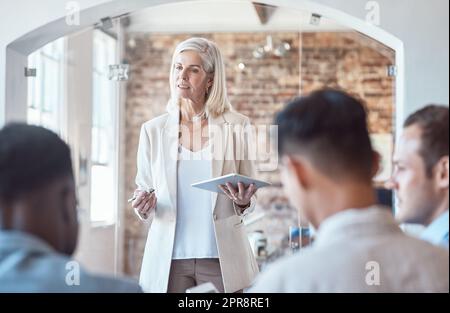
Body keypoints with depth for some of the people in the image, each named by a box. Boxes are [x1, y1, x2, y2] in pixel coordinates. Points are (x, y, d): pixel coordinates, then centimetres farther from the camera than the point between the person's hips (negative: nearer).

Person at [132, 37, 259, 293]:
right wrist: (144, 207, -10)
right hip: (168, 259, 1)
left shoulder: (237, 127, 0)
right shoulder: (153, 130, 4)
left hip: (222, 258, -1)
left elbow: (250, 199, 7)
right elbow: (144, 190, 11)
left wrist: (244, 203, -14)